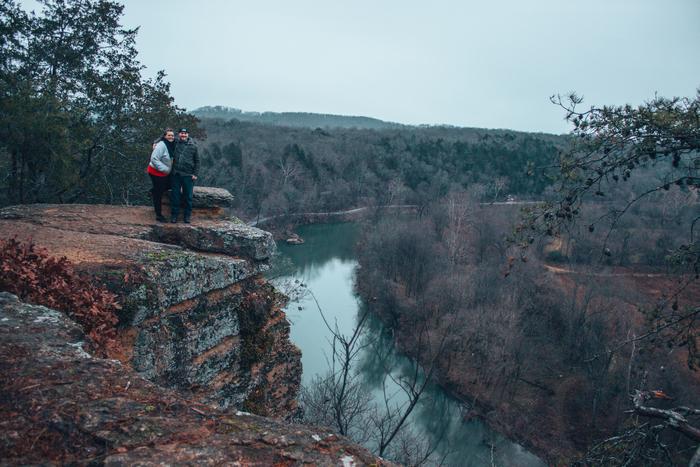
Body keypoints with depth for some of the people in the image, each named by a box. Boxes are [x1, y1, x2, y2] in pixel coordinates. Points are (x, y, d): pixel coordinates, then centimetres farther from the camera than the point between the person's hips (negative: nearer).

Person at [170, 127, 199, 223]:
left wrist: (195, 174, -1)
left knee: (188, 196, 5)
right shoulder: (175, 143, 3)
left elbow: (197, 161, 4)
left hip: (188, 175, -1)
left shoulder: (193, 146, 1)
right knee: (175, 195, 6)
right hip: (176, 174, 1)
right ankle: (174, 215, 16)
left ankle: (187, 215, 16)